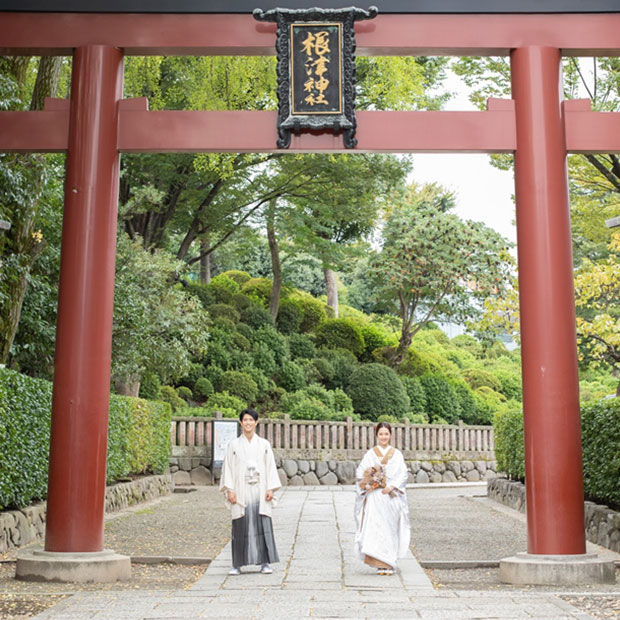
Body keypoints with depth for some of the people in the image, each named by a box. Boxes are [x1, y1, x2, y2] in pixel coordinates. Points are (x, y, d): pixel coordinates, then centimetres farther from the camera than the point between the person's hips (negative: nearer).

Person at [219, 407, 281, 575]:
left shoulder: (264, 444, 8)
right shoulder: (233, 445, 6)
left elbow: (270, 467, 7)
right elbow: (228, 468, 3)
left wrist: (270, 489, -2)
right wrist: (229, 490, -6)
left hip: (259, 491, 1)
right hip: (241, 491, -1)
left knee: (262, 525, -2)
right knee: (240, 527, -1)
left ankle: (265, 563, 4)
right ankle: (237, 564, 5)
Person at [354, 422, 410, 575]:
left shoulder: (397, 454, 8)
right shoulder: (370, 454, 7)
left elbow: (403, 474, 1)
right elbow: (360, 473, 3)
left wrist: (392, 487, -12)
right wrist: (371, 483, -13)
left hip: (392, 497, 1)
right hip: (375, 497, -1)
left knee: (391, 530, 2)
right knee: (376, 528, -9)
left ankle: (389, 564, 13)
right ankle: (380, 564, -6)